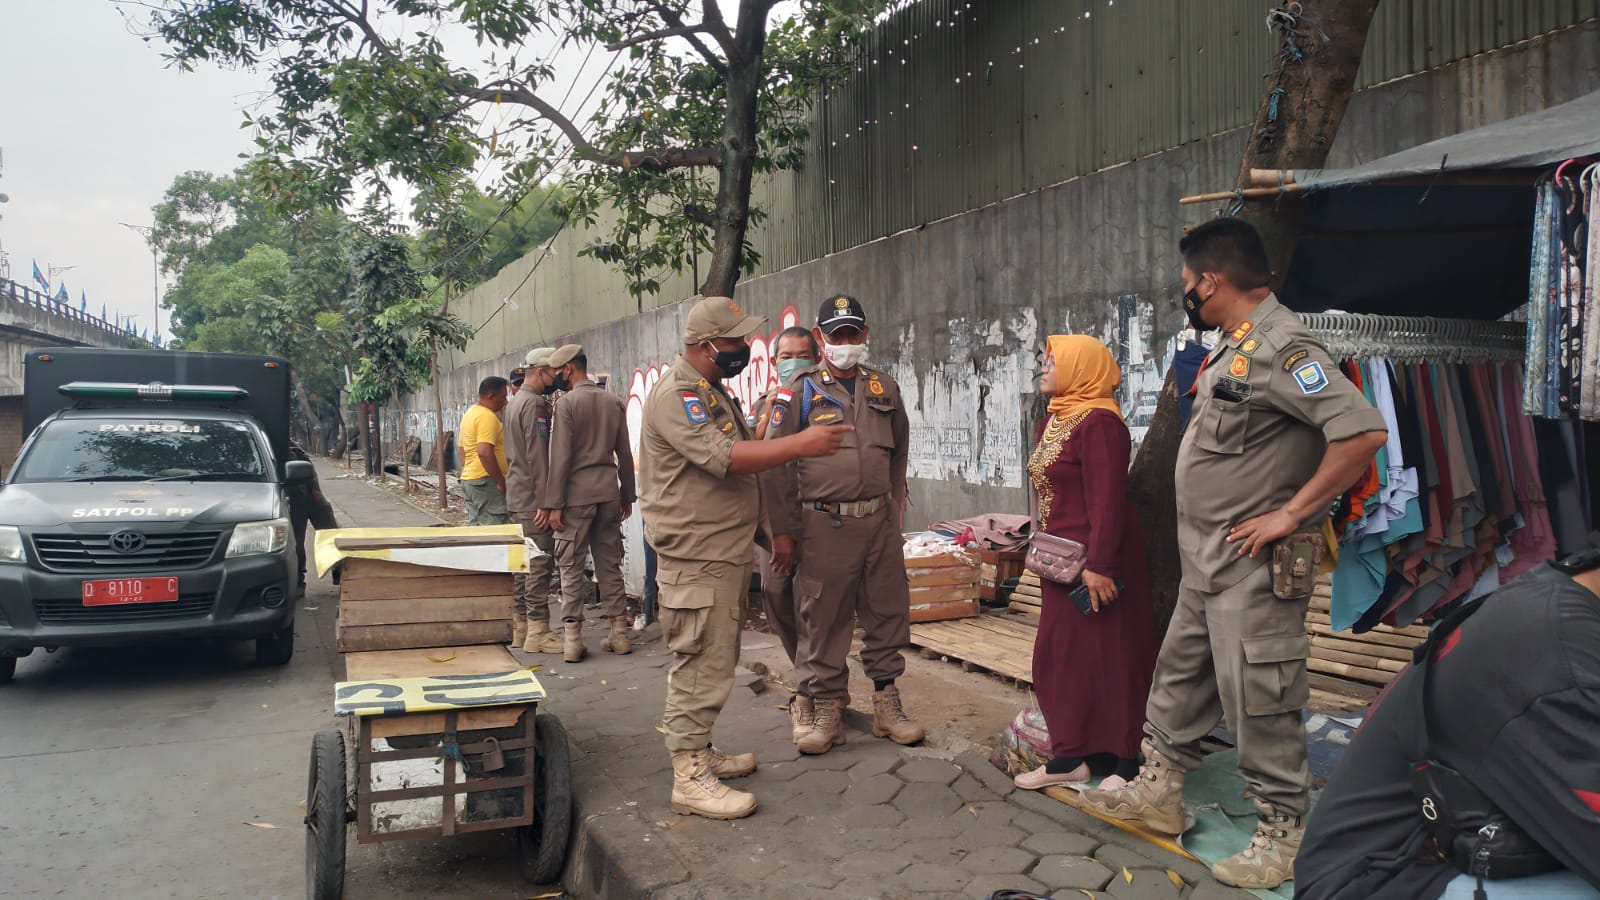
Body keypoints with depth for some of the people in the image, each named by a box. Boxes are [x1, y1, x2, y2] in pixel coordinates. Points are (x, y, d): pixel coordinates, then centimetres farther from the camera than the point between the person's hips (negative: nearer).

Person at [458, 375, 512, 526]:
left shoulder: (469, 413, 17)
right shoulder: (487, 417, -15)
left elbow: (463, 449, 24)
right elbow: (484, 452, -25)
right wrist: (501, 481, -21)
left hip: (468, 479, 10)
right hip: (485, 481, -10)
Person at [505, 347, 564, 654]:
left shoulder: (515, 401, 17)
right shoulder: (535, 404, -14)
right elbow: (538, 457, -19)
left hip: (518, 497, 10)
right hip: (532, 498, -10)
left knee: (525, 562, 13)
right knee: (540, 563, -8)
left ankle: (520, 627, 18)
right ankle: (538, 631, -6)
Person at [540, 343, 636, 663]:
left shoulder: (568, 402, -7)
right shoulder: (614, 403, 9)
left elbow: (561, 457, -12)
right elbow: (625, 455, 11)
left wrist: (553, 503, -10)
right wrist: (627, 495, 18)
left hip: (576, 493, -5)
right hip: (608, 490, 5)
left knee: (571, 567, 1)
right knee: (610, 564, 10)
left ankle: (572, 639, -1)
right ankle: (619, 633, 12)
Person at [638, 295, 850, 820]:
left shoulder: (713, 393, 18)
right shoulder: (675, 396, -15)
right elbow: (724, 458, -26)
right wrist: (800, 444, -25)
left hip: (727, 553, 10)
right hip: (696, 558, -10)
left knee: (713, 659, 17)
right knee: (702, 664, -7)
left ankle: (699, 752, 28)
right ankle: (689, 778, -1)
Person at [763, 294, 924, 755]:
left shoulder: (884, 388, 11)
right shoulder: (799, 390, -1)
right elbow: (774, 462, -3)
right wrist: (782, 531, -6)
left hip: (880, 521, 4)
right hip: (824, 524, -4)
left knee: (889, 612, 9)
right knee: (823, 620, 2)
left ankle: (886, 703, 23)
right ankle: (826, 708, 16)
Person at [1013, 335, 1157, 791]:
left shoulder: (1099, 422, -17)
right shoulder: (1053, 421, 12)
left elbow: (1108, 499, -22)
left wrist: (1099, 564, -24)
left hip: (1098, 560, -10)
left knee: (1112, 657, 2)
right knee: (1059, 656, 13)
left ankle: (1130, 763, 15)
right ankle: (1069, 756, 24)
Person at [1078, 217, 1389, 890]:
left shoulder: (1281, 347, -19)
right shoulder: (1233, 348, 11)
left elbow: (1363, 431, -29)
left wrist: (1291, 513, -23)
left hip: (1253, 566, -10)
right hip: (1205, 560, 10)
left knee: (1259, 699, 0)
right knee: (1180, 675, 18)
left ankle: (1282, 836, 15)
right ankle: (1157, 791, 33)